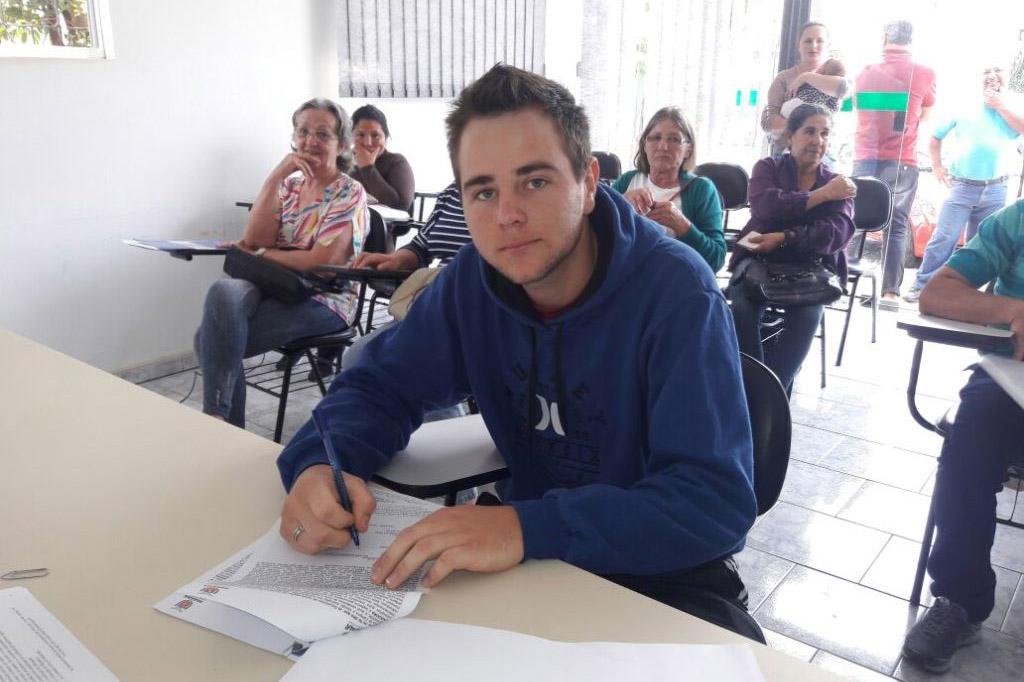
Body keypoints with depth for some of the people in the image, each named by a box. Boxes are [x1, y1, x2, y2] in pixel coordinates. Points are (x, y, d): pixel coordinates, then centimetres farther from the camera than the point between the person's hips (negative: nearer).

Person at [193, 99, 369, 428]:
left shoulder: (350, 194, -2)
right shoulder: (289, 184, 16)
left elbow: (320, 261, -14)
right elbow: (254, 239, 0)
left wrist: (259, 254, -5)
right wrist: (276, 175, -7)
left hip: (322, 301, -6)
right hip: (272, 287, 6)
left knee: (214, 337, -24)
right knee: (224, 292, -27)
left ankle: (217, 418, -7)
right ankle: (219, 418, -19)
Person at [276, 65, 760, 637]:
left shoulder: (676, 291, -22)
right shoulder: (474, 277, -7)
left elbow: (719, 499, -28)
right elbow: (381, 385, 1)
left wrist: (531, 528, -41)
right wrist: (321, 463, -22)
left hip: (665, 570, -3)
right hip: (535, 557, 4)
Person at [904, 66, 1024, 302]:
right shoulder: (963, 112, 9)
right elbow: (935, 136, 17)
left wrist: (1000, 106, -5)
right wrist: (937, 166, 8)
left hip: (994, 192, 2)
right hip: (961, 187, -2)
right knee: (943, 238, -11)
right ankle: (922, 286, -8)